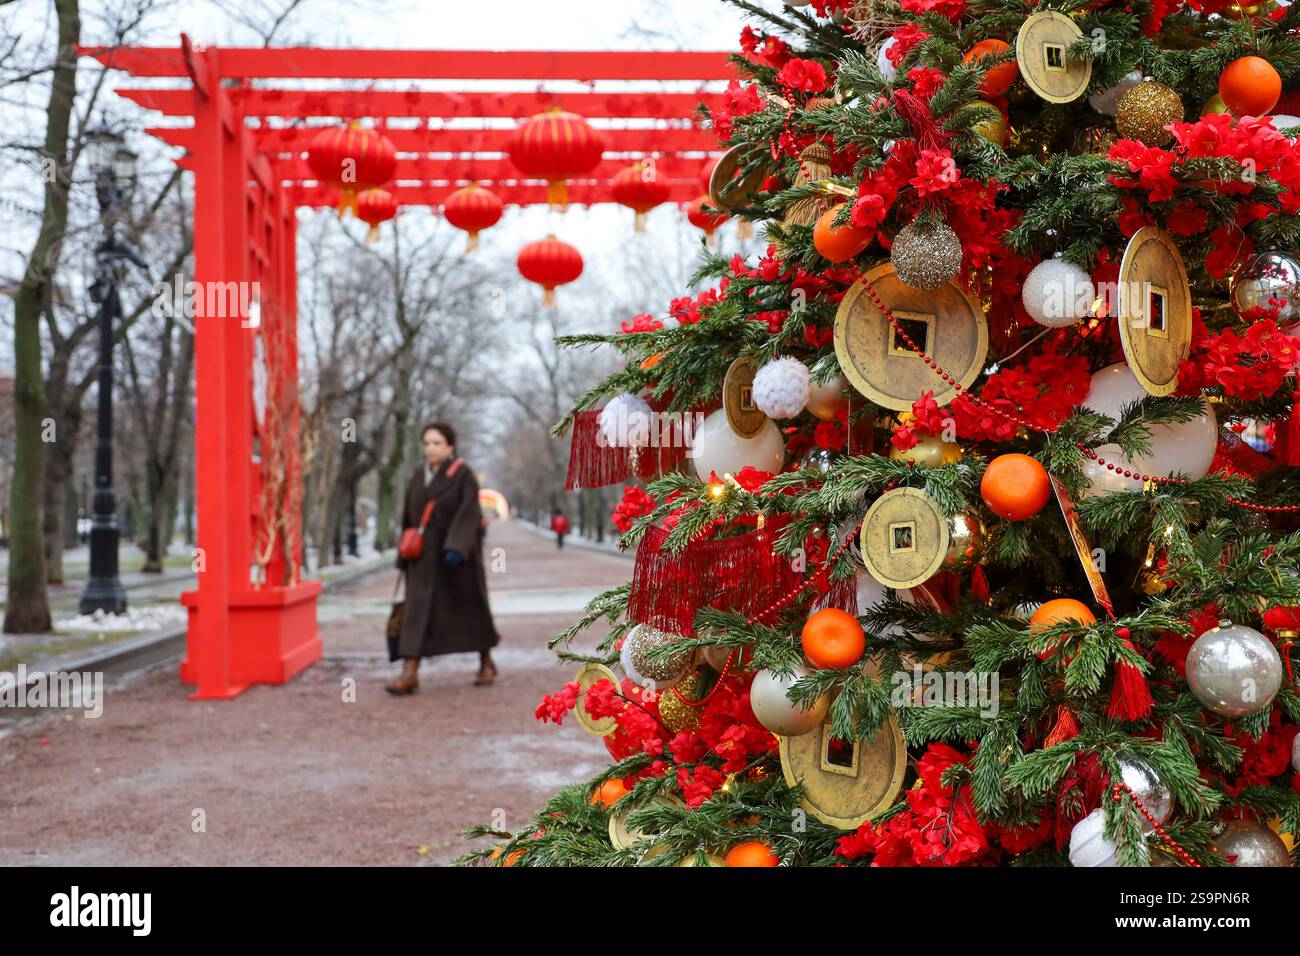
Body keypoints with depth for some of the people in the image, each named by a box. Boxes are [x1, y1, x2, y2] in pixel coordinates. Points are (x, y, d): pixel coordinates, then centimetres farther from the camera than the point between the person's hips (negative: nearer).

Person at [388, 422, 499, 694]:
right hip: (426, 554, 4)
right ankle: (410, 673, -14)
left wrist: (456, 548, -33)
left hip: (458, 554, -4)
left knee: (471, 606, 9)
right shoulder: (419, 476, 7)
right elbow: (409, 517, 12)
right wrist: (406, 557, 14)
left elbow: (469, 514, -20)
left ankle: (486, 661, 29)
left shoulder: (464, 475, -9)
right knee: (418, 609, -8)